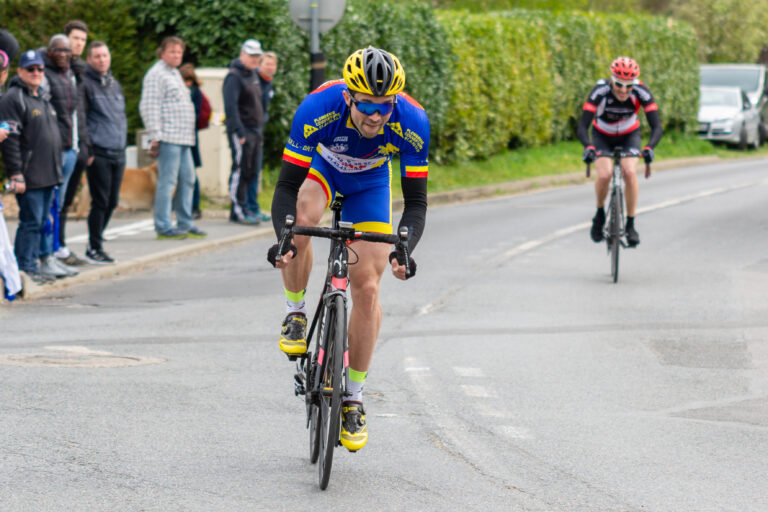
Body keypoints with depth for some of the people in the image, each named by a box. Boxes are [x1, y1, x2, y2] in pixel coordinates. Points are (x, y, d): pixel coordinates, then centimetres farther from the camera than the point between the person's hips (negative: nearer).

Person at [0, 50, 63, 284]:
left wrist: (56, 170, 22)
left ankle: (33, 263, 17)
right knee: (31, 221, -7)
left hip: (48, 175, 8)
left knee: (40, 221, 11)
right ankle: (25, 267, -2)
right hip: (29, 176, -8)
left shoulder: (42, 99, 18)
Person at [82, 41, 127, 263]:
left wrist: (123, 143, 17)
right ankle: (94, 248, 2)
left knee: (112, 202, 10)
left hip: (118, 153, 7)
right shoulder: (86, 84, -6)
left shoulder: (115, 85, 18)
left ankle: (95, 243, 22)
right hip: (99, 153, -7)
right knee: (100, 202, -6)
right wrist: (86, 149, -12)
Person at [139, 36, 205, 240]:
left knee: (187, 179, 11)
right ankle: (163, 227, -7)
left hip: (183, 139, 10)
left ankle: (185, 223, 17)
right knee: (167, 181, -9)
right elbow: (149, 107, -15)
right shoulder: (156, 74, -8)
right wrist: (156, 136, -20)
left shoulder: (175, 74, 23)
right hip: (168, 138, -10)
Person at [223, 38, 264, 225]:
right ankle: (238, 211, -8)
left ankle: (241, 208, 15)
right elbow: (230, 106, -18)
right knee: (240, 171, -9)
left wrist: (260, 130, 19)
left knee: (250, 172, 9)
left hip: (254, 131, 9)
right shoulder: (234, 76, -10)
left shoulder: (253, 75, 19)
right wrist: (240, 132, -23)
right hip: (241, 131, -9)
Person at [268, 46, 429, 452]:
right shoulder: (317, 111, -38)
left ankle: (353, 399, 5)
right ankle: (295, 313, -10)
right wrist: (282, 240, -50)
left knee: (367, 288, -8)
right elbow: (287, 186, -33)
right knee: (302, 218, -35)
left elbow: (415, 201, -28)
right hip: (321, 164, -1)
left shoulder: (412, 123, -35)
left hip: (370, 182, 1)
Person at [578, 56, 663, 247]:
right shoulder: (600, 92, -32)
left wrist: (649, 147, -50)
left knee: (629, 173, -24)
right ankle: (600, 214, 4)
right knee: (604, 175, -24)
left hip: (629, 136, 1)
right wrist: (588, 147, -54)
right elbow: (582, 126, -35)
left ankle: (630, 224, -11)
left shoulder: (641, 93, -29)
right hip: (602, 136, -1)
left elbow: (656, 127, -30)